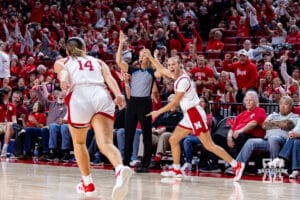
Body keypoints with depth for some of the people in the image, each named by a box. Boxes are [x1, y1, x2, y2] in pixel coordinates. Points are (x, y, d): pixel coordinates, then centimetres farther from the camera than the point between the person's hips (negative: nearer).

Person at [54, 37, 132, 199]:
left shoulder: (61, 62, 29)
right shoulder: (98, 62, 34)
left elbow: (63, 71, 4)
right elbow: (109, 78, 13)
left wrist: (63, 79, -17)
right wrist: (118, 95, -3)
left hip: (79, 98, -1)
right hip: (102, 96, 1)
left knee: (79, 142, 25)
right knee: (106, 143, -16)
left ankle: (87, 184, 26)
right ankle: (120, 170, -45)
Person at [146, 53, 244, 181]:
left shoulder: (183, 80, -16)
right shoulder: (177, 75, 10)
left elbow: (174, 103, -14)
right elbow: (161, 70, 28)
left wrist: (158, 112, -7)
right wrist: (150, 57, 25)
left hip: (195, 113, -10)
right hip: (188, 115, 10)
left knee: (209, 145, -12)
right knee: (173, 140, 12)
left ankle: (236, 165, -12)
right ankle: (176, 170, 19)